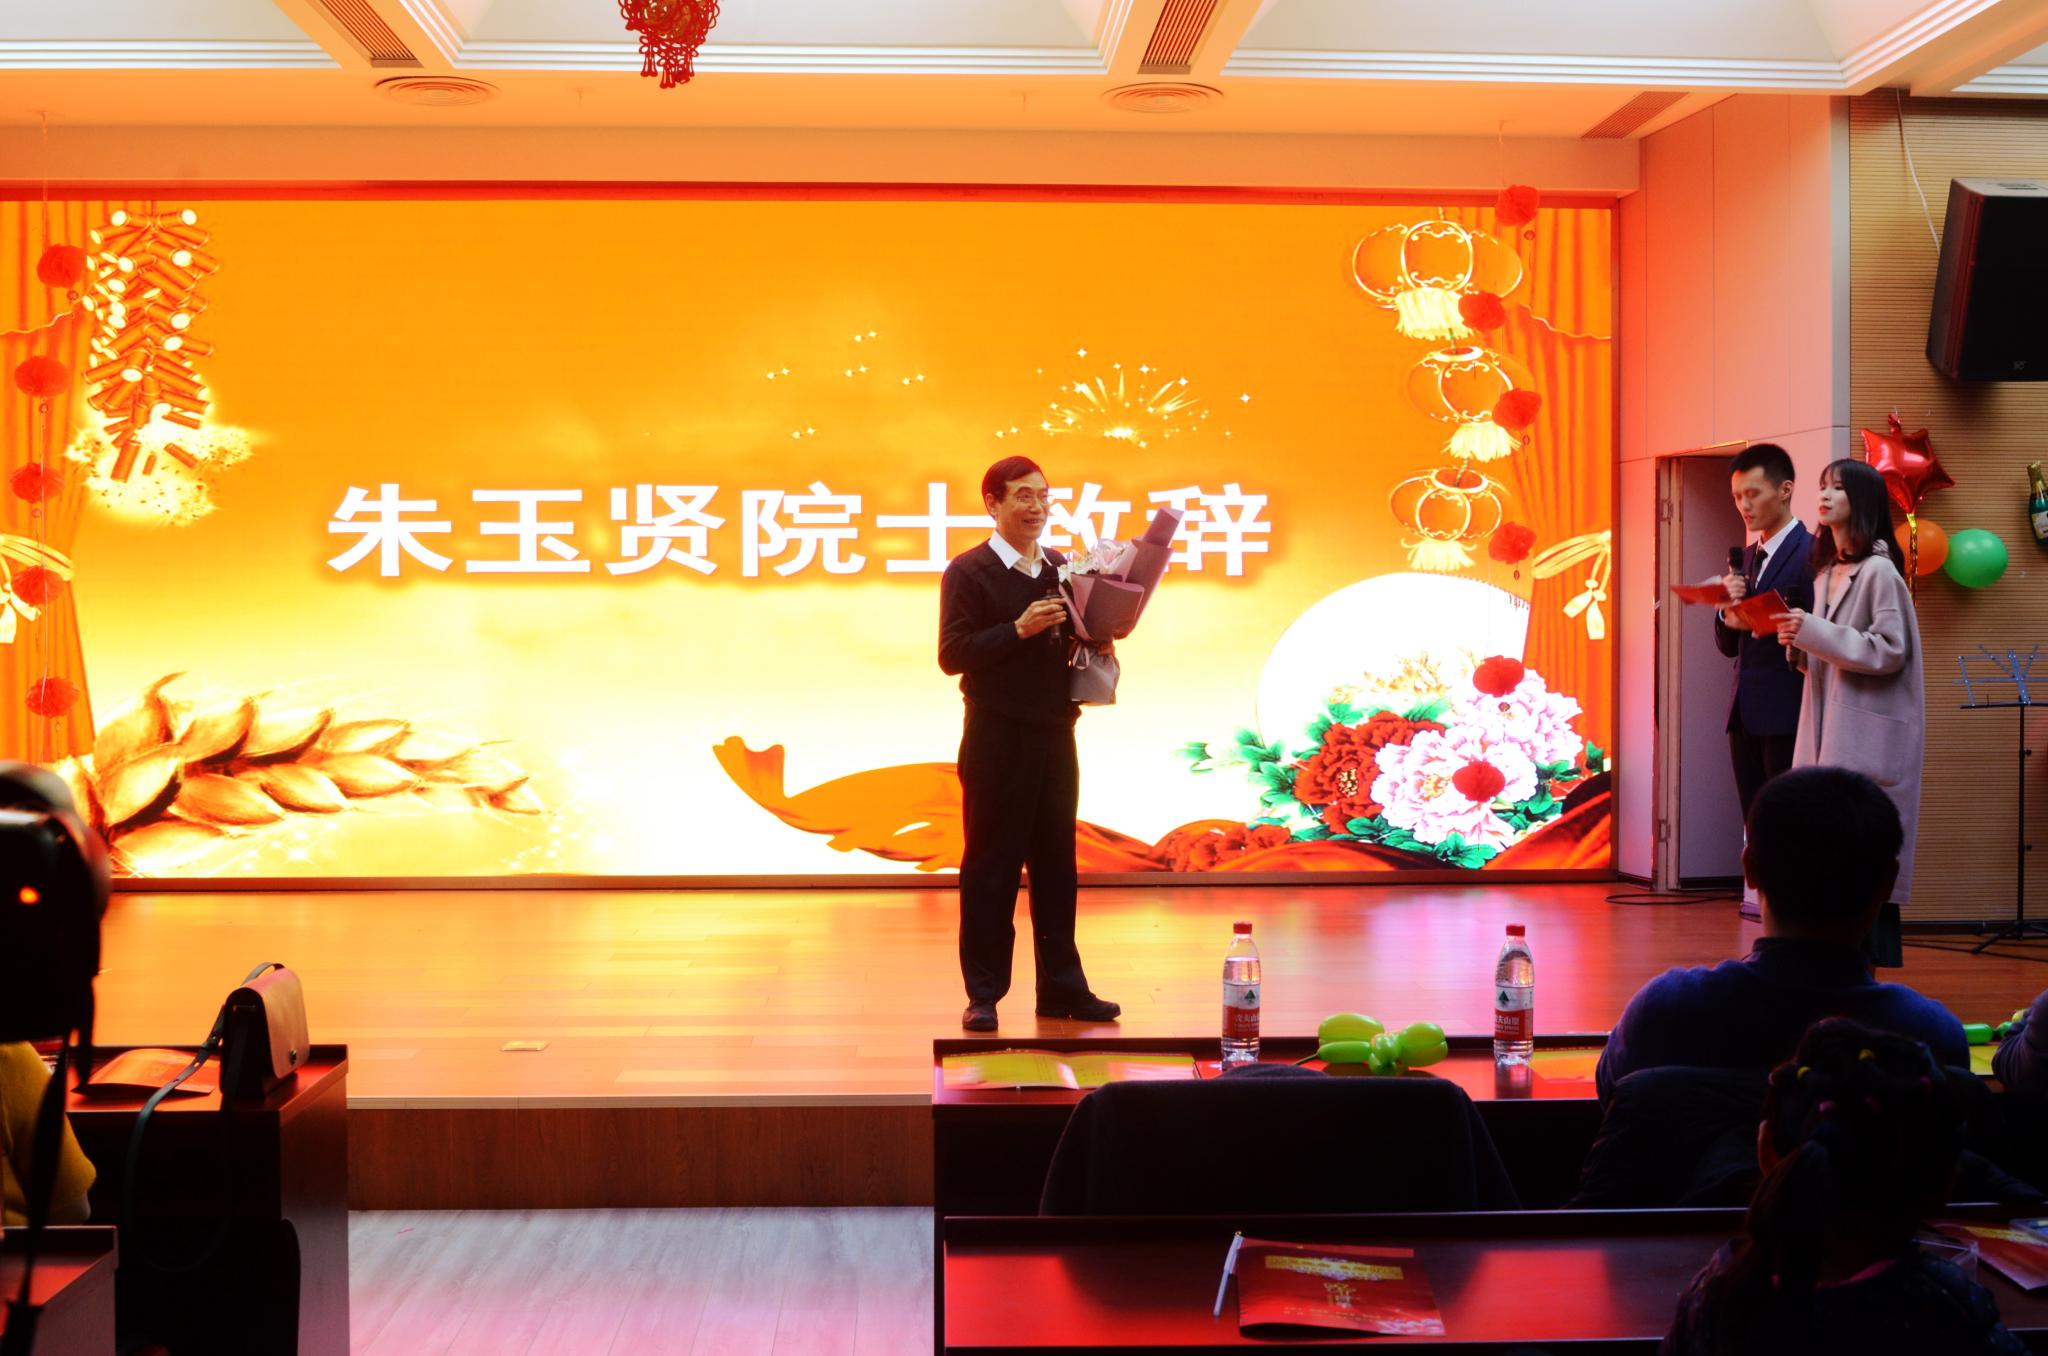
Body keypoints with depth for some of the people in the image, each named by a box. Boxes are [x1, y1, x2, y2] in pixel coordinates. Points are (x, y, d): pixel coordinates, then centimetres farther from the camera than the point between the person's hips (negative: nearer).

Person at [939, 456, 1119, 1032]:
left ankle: (1062, 987, 16)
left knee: (1057, 861, 9)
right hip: (998, 736, -6)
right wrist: (1019, 629, -21)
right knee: (991, 864, 0)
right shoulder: (968, 572, -5)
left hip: (1054, 733, 6)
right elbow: (953, 653, -14)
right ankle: (984, 994, 6)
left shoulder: (1062, 569, 13)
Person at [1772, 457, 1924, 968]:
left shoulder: (1879, 571, -10)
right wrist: (1799, 642, 2)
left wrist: (1814, 631, -19)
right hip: (1828, 729, 8)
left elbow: (1888, 651, -16)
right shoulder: (1826, 571, 16)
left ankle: (1880, 965, -1)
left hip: (1867, 734, -8)